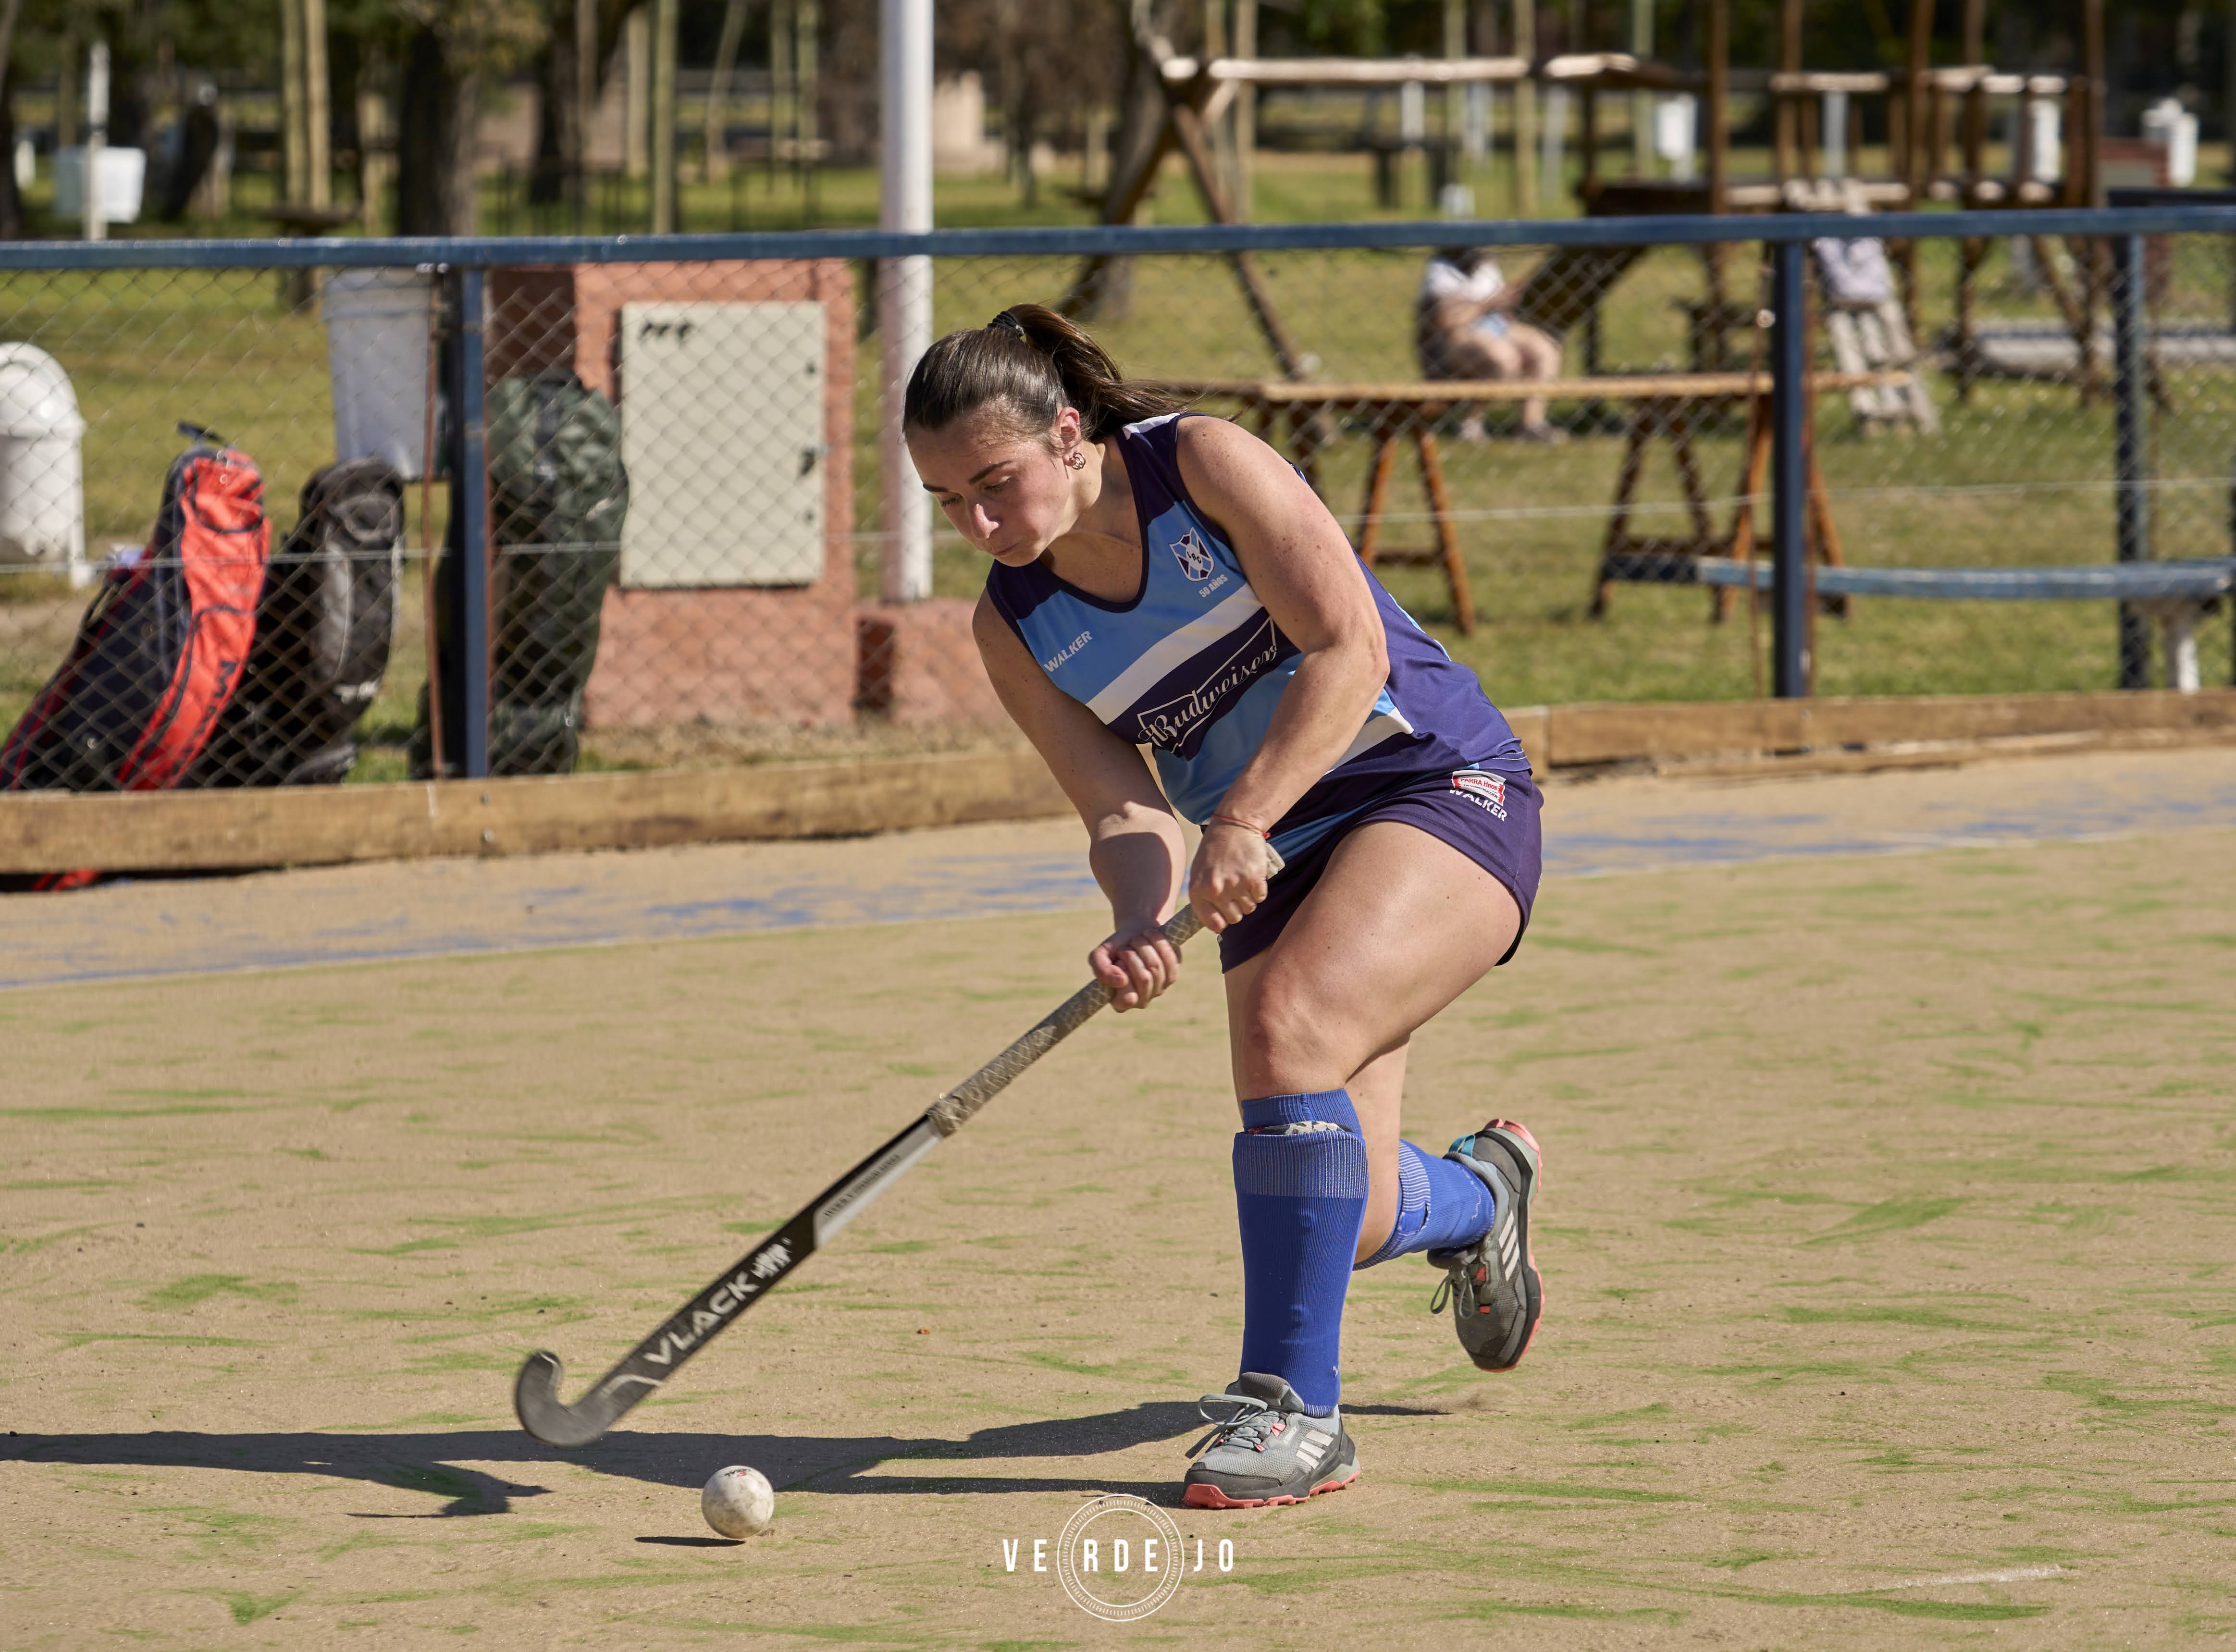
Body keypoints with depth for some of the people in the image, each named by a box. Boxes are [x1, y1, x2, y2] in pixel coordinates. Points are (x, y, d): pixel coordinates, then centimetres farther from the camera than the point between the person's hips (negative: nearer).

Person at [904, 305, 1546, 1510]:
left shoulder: (1204, 463, -16)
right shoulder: (1014, 627, -1)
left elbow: (1349, 649, -22)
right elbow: (1125, 810, -6)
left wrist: (1240, 821, -32)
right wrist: (1140, 921, -28)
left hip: (1440, 789, -6)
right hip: (1277, 864, 6)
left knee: (1287, 1027, -31)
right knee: (1343, 1222, -2)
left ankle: (1295, 1408, -22)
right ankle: (1474, 1192, 38)